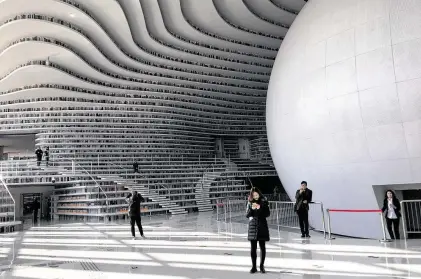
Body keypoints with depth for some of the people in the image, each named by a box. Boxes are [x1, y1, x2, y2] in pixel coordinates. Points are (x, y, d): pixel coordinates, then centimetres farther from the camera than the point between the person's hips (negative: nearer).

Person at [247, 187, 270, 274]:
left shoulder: (264, 202, -1)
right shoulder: (250, 203, 4)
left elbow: (267, 214, -4)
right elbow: (248, 215, 2)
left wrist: (260, 208, -17)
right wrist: (252, 209, -16)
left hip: (262, 226, -1)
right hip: (253, 226, 1)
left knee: (262, 247, 3)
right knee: (253, 248, 2)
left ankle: (262, 266, 15)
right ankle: (254, 266, 10)